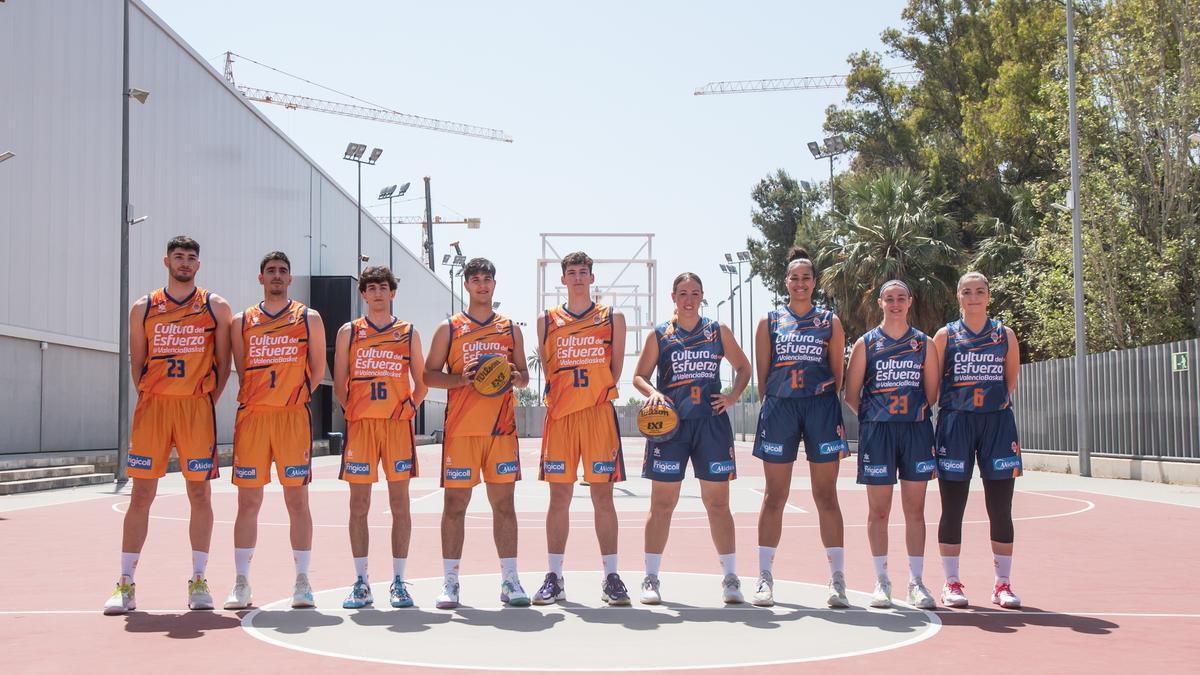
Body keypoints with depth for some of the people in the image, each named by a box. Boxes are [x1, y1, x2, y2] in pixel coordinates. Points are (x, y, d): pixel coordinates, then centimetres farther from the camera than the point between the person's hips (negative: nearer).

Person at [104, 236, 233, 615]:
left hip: (197, 408, -1)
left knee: (199, 492, 2)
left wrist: (206, 400, -1)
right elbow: (137, 363, 12)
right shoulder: (144, 309, 9)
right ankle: (126, 584, 5)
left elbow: (223, 364, 6)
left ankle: (198, 581, 11)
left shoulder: (215, 307, 6)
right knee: (141, 493, 0)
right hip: (153, 406, 1)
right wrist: (150, 397, 3)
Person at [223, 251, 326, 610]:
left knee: (297, 500, 0)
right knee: (248, 501, 3)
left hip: (294, 418, -1)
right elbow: (241, 371, 14)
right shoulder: (242, 321, 11)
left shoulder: (308, 318, 7)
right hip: (251, 417, 2)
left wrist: (294, 396, 4)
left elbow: (318, 369, 8)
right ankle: (241, 583, 9)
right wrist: (257, 399, 5)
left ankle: (302, 581, 7)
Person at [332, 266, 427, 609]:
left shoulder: (408, 333, 9)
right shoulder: (349, 332, 8)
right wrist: (353, 411, 0)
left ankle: (398, 581, 8)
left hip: (398, 425, 0)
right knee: (359, 505, 1)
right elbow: (339, 383, 8)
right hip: (360, 424, 0)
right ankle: (361, 582, 8)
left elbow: (421, 382, 12)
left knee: (399, 504, 1)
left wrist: (409, 409, 2)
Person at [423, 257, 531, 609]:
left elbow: (525, 376, 17)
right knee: (455, 503, 0)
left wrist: (515, 376, -7)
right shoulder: (449, 328, 6)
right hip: (461, 428, -2)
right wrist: (462, 378, -14)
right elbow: (429, 374, 3)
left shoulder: (510, 328, 13)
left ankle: (509, 580, 8)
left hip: (502, 428, 2)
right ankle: (450, 582, 6)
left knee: (504, 503, 2)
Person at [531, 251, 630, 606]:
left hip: (599, 415, -1)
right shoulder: (547, 321, 10)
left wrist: (597, 396, -1)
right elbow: (547, 369, 11)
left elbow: (615, 369, 7)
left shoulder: (612, 318, 8)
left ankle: (611, 576, 6)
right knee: (559, 497, 3)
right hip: (560, 416, 1)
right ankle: (554, 577, 9)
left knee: (602, 495, -1)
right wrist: (563, 400, 1)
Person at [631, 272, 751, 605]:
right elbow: (639, 376, 9)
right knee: (662, 502, 1)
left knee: (717, 502, 4)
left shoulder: (718, 331, 8)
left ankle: (730, 577, 12)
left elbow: (743, 368, 17)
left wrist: (732, 397, 1)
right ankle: (651, 578, 9)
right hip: (670, 424, -1)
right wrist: (653, 393, -12)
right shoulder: (659, 335, 5)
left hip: (712, 422, 1)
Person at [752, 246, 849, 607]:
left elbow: (838, 373, 9)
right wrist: (769, 405, 3)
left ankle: (837, 578, 4)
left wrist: (826, 400, 1)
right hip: (779, 408, 0)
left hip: (821, 407, 0)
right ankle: (765, 578, 8)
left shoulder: (830, 322, 9)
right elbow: (762, 374, 9)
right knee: (775, 496, 3)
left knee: (826, 496, 1)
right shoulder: (769, 321, 9)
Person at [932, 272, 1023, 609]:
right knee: (952, 508, 1)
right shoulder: (946, 335, 4)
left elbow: (1011, 379, 17)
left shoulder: (1005, 334, 8)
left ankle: (1003, 583, 12)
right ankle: (951, 582, 11)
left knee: (1001, 508, 2)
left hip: (998, 421, 1)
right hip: (956, 422, -1)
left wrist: (1003, 399, 5)